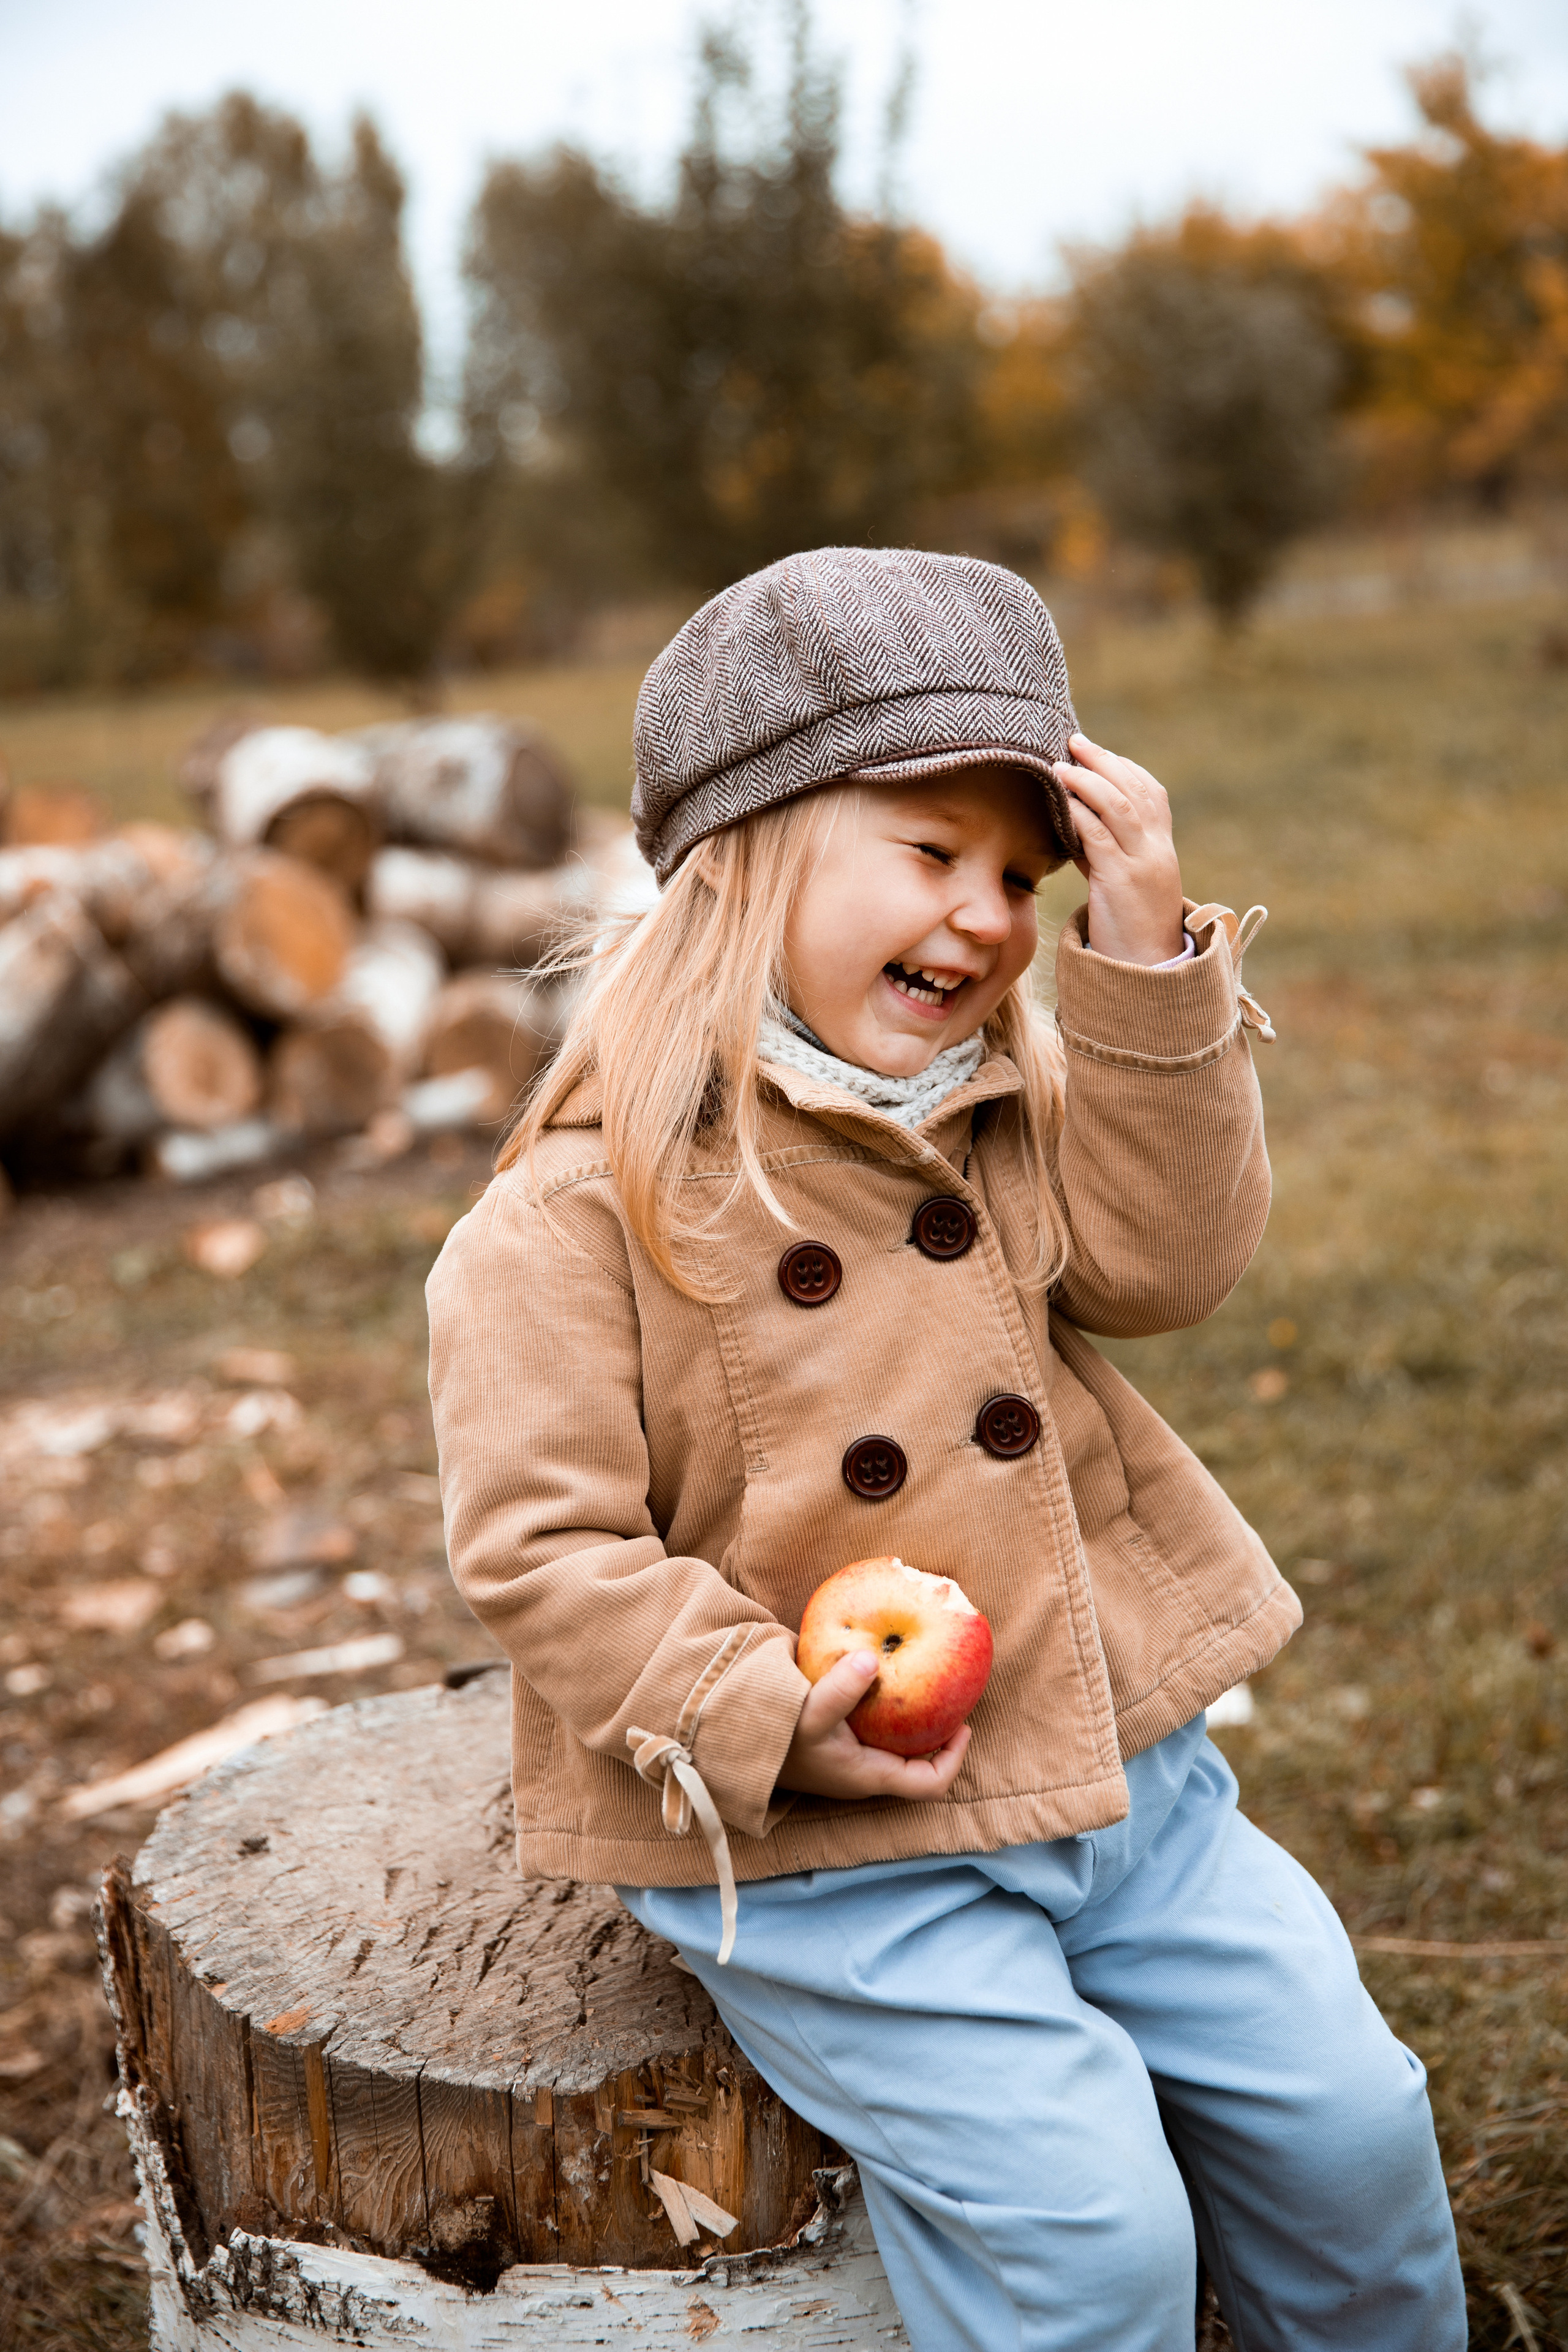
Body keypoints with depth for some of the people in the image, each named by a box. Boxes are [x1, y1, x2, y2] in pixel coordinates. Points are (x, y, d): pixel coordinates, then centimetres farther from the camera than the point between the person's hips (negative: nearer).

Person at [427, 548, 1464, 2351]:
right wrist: (754, 1714, -23)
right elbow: (538, 1540, -14)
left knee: (1343, 2115, 9)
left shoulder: (1013, 1104, 6)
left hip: (1108, 1760, 6)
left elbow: (1169, 1260, -8)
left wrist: (1146, 962, -16)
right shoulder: (579, 1209, -15)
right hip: (824, 1851, -6)